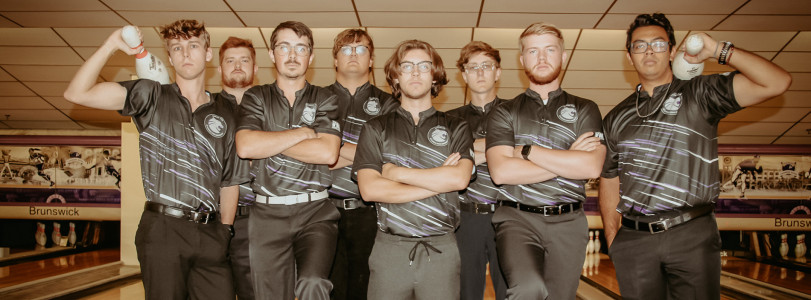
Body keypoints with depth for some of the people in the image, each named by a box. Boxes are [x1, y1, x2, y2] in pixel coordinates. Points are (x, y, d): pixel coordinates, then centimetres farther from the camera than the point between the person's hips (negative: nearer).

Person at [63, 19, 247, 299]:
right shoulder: (152, 97, 4)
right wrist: (111, 45, -10)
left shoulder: (226, 113, 10)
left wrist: (225, 228, 9)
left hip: (209, 233, 2)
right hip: (163, 227, -2)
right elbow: (76, 93, -5)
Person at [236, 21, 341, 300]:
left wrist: (269, 143, -6)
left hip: (316, 212, -1)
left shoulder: (325, 99, 8)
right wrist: (303, 133, -6)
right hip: (268, 213, 2)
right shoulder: (256, 97, 11)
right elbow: (245, 146, -8)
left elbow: (328, 153, -9)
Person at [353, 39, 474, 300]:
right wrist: (439, 181, -7)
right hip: (389, 248, 0)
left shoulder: (456, 128, 8)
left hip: (441, 249, 0)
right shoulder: (376, 129, 8)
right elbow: (369, 188, -6)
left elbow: (460, 178, -10)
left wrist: (397, 173, -6)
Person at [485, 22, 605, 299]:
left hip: (568, 223, 2)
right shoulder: (504, 112, 8)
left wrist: (527, 150, -7)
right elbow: (500, 172, -8)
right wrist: (568, 159, -7)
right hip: (517, 217, -2)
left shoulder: (585, 110, 11)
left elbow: (592, 167, -7)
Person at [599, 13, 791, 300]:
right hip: (633, 240, 3)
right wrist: (612, 238, 7)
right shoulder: (616, 118, 12)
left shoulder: (700, 93, 4)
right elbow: (609, 179, 14)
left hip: (692, 235, -2)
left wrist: (719, 50, -9)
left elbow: (777, 82, -7)